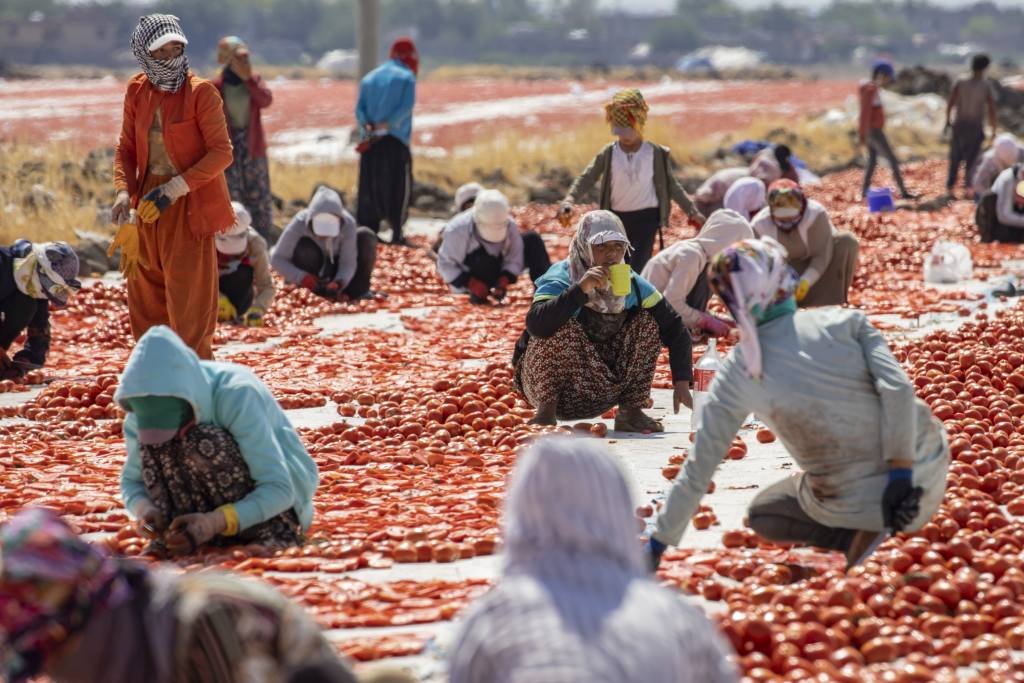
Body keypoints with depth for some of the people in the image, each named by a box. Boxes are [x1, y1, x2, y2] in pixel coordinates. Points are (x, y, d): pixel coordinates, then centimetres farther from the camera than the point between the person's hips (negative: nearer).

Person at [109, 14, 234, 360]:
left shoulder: (201, 92, -12)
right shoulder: (137, 92, 5)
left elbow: (221, 152, -14)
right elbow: (126, 148, 11)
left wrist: (177, 187, -22)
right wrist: (124, 192, -6)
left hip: (189, 204, -6)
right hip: (148, 202, 6)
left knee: (189, 302, -6)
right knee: (145, 296, 12)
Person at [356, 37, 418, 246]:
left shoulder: (369, 78, 16)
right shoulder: (406, 77, 1)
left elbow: (360, 108, 6)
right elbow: (406, 106, -13)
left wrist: (367, 126, -7)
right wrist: (386, 125, -17)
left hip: (370, 141, 4)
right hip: (396, 141, -4)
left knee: (371, 186, 8)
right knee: (399, 185, 1)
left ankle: (369, 230, 6)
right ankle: (396, 232, -6)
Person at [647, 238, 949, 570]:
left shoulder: (736, 374, -3)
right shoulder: (844, 320, -2)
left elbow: (697, 470, 1)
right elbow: (897, 388, -15)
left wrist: (658, 543, 12)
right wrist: (901, 476, -14)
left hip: (849, 502, -2)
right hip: (929, 470, 2)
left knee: (762, 514, 29)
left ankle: (855, 535, 3)